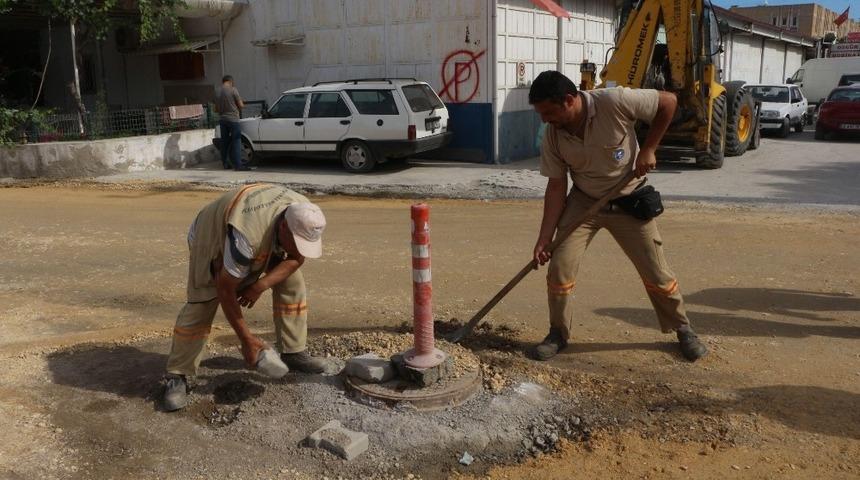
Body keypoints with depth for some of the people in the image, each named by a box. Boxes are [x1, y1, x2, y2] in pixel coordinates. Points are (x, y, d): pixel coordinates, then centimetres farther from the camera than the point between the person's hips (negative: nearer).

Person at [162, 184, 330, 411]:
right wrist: (246, 339, -28)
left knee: (292, 282, -5)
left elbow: (296, 259, -11)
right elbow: (225, 290, -35)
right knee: (200, 305, -16)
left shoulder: (305, 217, -28)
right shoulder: (246, 236, -46)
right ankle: (176, 377, -6)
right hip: (212, 237, -6)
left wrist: (261, 285, -26)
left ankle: (294, 352, 6)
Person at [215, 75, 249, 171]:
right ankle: (238, 165, -9)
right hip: (232, 119, -5)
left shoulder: (218, 92, 7)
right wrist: (242, 105, 15)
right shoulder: (233, 90, -8)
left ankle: (225, 163, 17)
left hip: (222, 119, 5)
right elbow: (241, 105, -7)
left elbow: (216, 109, 14)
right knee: (236, 142, -4)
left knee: (224, 142, 12)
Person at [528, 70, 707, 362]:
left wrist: (648, 149, -15)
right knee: (560, 266, -10)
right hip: (583, 202, 2)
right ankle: (558, 335, 10)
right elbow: (556, 186, -9)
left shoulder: (614, 102, -26)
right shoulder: (552, 136, -14)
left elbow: (668, 102, -15)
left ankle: (683, 330, 27)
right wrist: (544, 238, -14)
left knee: (656, 272, 4)